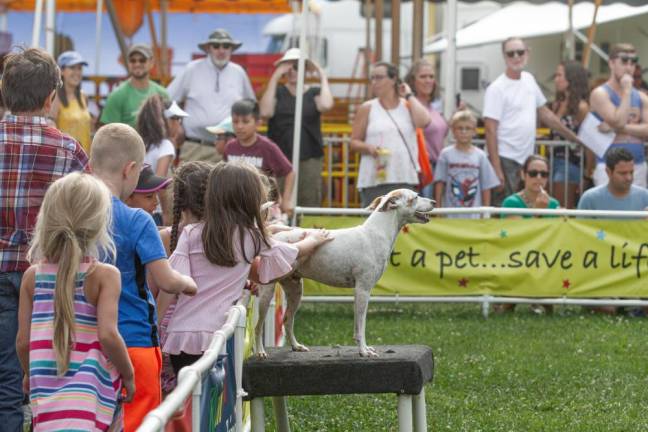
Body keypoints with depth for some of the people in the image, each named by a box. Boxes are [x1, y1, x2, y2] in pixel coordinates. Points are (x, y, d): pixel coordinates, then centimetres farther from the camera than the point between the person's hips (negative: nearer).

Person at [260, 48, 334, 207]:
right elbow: (265, 112, -9)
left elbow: (326, 105, -12)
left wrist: (323, 77, -2)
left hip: (309, 160, 0)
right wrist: (274, 78, -7)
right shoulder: (277, 92, 11)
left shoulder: (314, 93, 10)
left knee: (310, 205, -4)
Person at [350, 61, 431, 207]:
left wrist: (409, 96, -1)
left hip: (405, 180, 1)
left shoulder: (408, 106, 10)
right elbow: (354, 142, 6)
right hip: (374, 181, -1)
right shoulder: (367, 109, 5)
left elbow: (423, 121, -11)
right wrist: (368, 148, -15)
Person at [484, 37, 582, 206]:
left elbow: (545, 113, 23)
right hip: (506, 160, -7)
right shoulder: (497, 89, -9)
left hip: (527, 160, 7)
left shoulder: (529, 79, 14)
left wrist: (575, 138, 23)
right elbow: (491, 130, -13)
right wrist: (496, 170, -19)